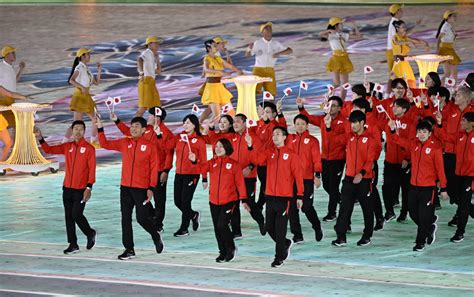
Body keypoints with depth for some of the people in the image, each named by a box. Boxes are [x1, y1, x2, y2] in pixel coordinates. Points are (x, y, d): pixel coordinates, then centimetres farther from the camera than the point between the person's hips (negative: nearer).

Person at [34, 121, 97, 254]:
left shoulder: (89, 148, -6)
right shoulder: (67, 147, 9)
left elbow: (92, 169, -10)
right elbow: (49, 149, 9)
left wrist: (89, 187, -16)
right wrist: (40, 138, -7)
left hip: (81, 189, -5)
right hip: (67, 188, 5)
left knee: (77, 215, -9)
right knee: (68, 216, 6)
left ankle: (90, 234, 18)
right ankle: (73, 244, 13)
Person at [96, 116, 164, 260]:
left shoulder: (150, 146, -5)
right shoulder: (124, 143, 6)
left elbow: (154, 168, -5)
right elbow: (105, 144, 7)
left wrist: (151, 188, -10)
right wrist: (100, 128, -5)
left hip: (142, 188, -4)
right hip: (125, 187, 4)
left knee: (142, 218, -3)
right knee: (125, 218, 5)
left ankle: (156, 236, 25)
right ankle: (129, 249, 13)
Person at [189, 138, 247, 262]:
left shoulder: (233, 164, -4)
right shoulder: (212, 163, 6)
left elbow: (240, 182, -4)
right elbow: (203, 166, -15)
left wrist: (243, 200, -9)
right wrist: (195, 161, -37)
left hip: (229, 201, -5)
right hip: (214, 202, 5)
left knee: (222, 225, -15)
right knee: (217, 228, 10)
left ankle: (231, 249, 7)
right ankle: (223, 252, 26)